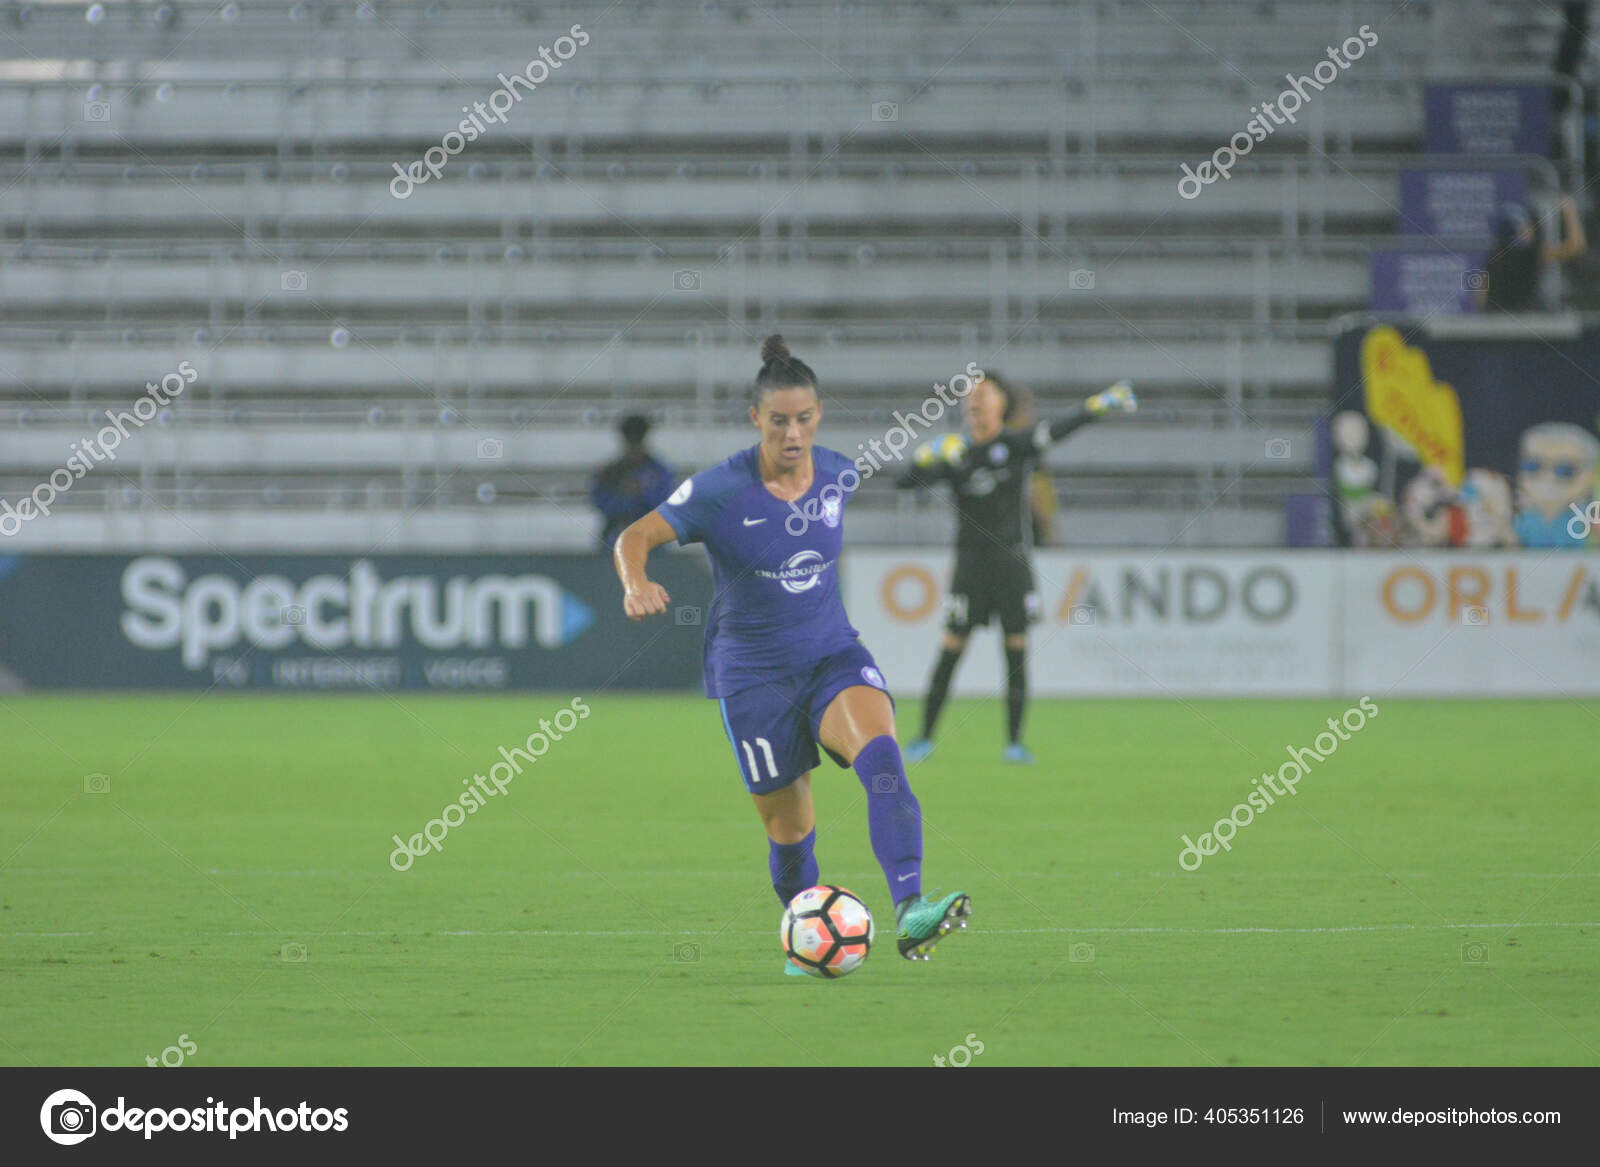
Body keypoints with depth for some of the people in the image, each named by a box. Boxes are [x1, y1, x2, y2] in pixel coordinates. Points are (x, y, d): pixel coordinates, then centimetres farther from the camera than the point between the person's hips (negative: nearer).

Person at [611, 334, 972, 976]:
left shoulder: (838, 475, -1)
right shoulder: (721, 489, -13)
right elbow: (634, 537, -17)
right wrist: (636, 583, -38)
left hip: (832, 654, 2)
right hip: (753, 673, -2)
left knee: (879, 748, -29)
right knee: (789, 826, 3)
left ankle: (910, 912, -42)